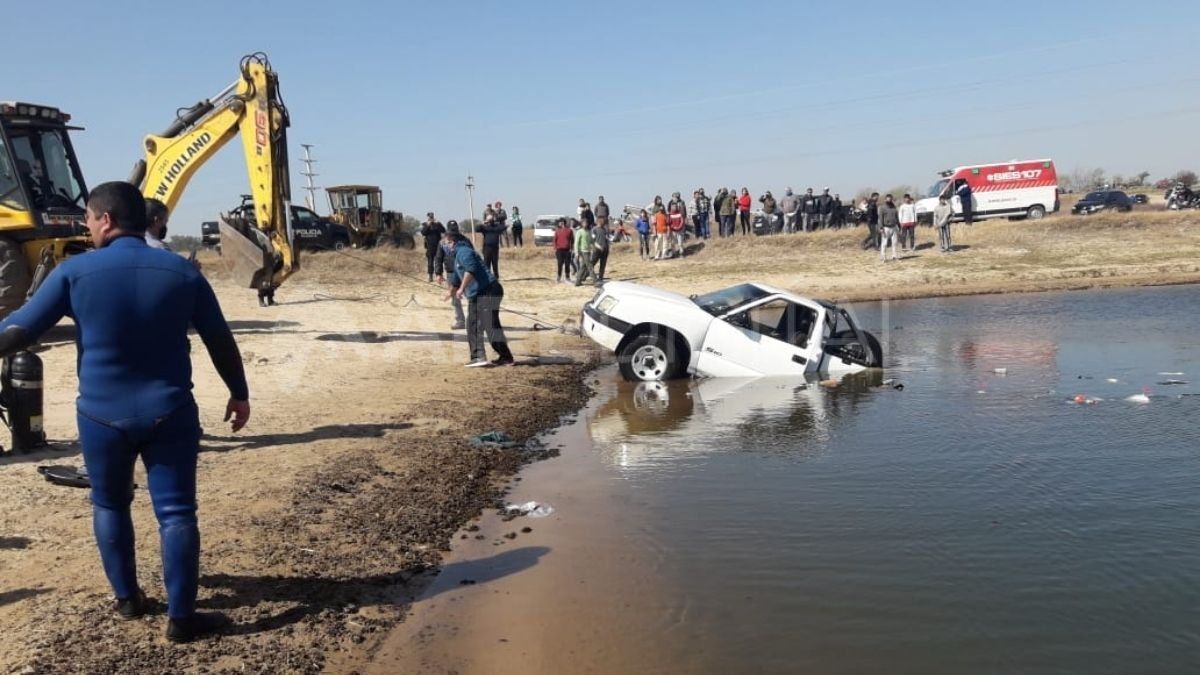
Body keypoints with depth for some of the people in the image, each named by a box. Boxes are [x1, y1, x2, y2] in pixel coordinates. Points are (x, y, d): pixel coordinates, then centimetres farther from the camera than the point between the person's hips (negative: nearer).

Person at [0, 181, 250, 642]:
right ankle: (181, 617, 5)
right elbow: (220, 341, 5)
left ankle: (127, 598, 31)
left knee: (110, 505, 22)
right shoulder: (183, 273, -1)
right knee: (176, 513, 3)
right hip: (170, 413, 0)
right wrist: (239, 393, 16)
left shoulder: (74, 271, -6)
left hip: (102, 414, 0)